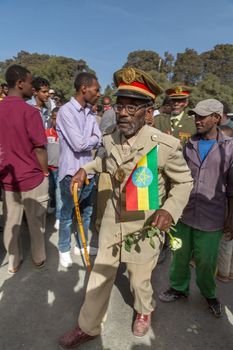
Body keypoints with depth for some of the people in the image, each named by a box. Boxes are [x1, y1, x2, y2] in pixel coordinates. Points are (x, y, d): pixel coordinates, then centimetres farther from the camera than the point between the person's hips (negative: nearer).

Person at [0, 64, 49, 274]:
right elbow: (40, 149, -16)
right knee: (36, 222, 13)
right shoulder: (30, 112, -17)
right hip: (32, 178, -5)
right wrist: (45, 173, 0)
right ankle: (39, 259, 31)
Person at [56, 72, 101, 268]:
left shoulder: (90, 113, 7)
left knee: (87, 213, 19)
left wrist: (87, 140, -14)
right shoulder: (66, 111, -15)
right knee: (67, 215, 11)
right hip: (71, 173, -7)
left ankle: (82, 245, 38)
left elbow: (99, 141, 3)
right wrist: (94, 138, -4)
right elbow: (79, 144, -21)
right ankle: (64, 250, 31)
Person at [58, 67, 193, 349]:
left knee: (139, 280, 18)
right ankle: (88, 327, 41)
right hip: (112, 217, 4)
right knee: (99, 275, 15)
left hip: (145, 224, -3)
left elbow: (184, 181, -8)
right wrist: (85, 168, 3)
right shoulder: (109, 137, -7)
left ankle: (144, 311, 55)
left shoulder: (165, 145, -23)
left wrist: (170, 209, -25)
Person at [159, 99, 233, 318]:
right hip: (184, 214, 2)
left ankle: (209, 294, 41)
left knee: (206, 261, 13)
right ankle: (179, 288, 40)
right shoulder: (189, 144, 2)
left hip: (211, 218, -2)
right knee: (180, 255, 15)